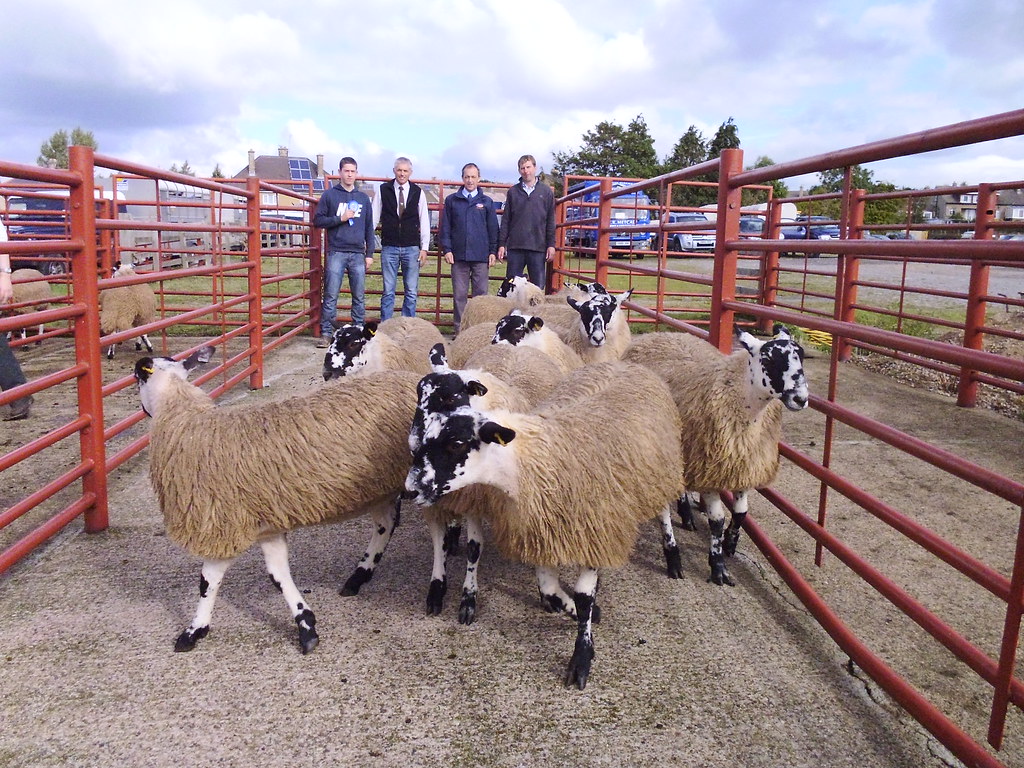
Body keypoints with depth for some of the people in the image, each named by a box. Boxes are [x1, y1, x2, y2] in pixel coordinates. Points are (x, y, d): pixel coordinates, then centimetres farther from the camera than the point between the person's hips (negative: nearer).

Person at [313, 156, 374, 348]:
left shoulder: (363, 198, 14)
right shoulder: (330, 195, 6)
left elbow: (369, 228, 14)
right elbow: (318, 220, 2)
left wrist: (370, 253, 8)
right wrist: (340, 219, -10)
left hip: (358, 254, 3)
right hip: (336, 253, -3)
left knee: (359, 296, 6)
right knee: (330, 296, -4)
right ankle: (326, 333, 1)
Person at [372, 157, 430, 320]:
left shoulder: (418, 193, 5)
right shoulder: (383, 190, 3)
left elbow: (424, 222, 6)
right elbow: (374, 218, 6)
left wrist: (424, 248, 1)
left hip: (411, 248, 1)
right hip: (389, 247, -1)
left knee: (411, 291, 2)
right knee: (388, 291, 2)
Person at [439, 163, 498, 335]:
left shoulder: (487, 202, 10)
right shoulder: (451, 200, 9)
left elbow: (493, 229, 10)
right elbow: (445, 227, 7)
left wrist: (493, 251, 2)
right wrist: (447, 249, -2)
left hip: (481, 256, 0)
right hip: (459, 256, 0)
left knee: (481, 294, 2)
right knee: (459, 295, 3)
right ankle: (459, 329, 8)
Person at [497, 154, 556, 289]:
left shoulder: (546, 191, 6)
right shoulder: (513, 191, 9)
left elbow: (550, 220, 6)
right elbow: (506, 220, 9)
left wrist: (551, 245, 0)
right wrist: (501, 244, 3)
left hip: (538, 247, -1)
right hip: (515, 247, 1)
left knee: (538, 286, 2)